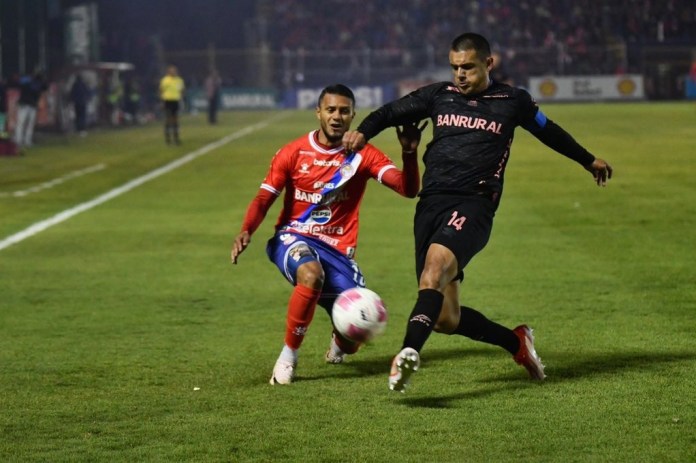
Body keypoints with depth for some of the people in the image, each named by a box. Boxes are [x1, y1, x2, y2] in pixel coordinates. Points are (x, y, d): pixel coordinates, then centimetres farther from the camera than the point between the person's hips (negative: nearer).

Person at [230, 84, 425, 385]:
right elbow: (264, 199, -1)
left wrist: (409, 153, -30)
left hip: (337, 249, 2)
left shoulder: (362, 156, -1)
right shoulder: (293, 153, -1)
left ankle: (339, 343, 32)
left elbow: (408, 189, -12)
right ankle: (288, 356, -21)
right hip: (293, 238, -1)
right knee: (311, 275, -39)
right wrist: (246, 231, -20)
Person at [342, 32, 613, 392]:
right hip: (431, 202, 4)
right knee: (445, 319, -2)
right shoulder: (438, 96, 17)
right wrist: (363, 132, -1)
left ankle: (409, 353, -52)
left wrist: (588, 160, 43)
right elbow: (391, 112, 21)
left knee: (437, 262, -35)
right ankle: (517, 343, 23)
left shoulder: (513, 102, 12)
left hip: (473, 204, -4)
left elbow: (548, 131, 28)